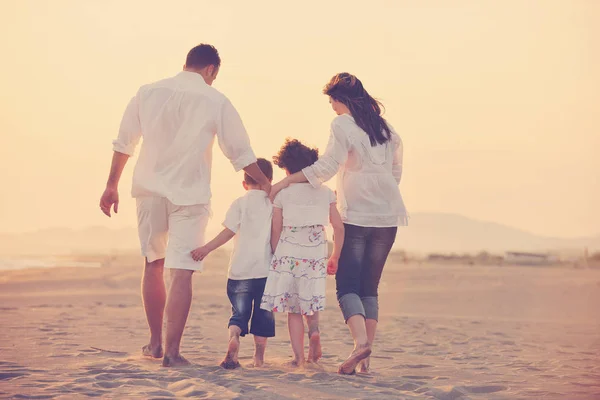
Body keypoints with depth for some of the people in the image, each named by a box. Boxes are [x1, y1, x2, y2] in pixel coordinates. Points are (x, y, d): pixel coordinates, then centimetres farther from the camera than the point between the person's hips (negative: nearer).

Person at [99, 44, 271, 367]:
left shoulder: (148, 92, 4)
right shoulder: (216, 101, -4)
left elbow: (123, 143, 8)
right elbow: (241, 153, 0)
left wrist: (112, 186, 16)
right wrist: (266, 185, 11)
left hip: (150, 191, 3)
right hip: (190, 194, -3)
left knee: (153, 264, 18)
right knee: (181, 272, -2)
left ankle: (155, 341, 26)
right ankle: (172, 351, -6)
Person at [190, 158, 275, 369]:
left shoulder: (240, 204, 2)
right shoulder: (273, 205, 6)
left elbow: (229, 231, -8)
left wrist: (206, 249, -8)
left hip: (240, 270, -1)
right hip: (266, 270, 1)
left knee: (239, 312, 5)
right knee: (262, 314, 10)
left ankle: (234, 337, -24)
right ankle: (259, 357, 10)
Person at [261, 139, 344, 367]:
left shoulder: (282, 193, -1)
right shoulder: (326, 193, 5)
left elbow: (276, 231, -1)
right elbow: (339, 228, 4)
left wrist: (276, 258, 9)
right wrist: (335, 257, 14)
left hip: (288, 254, -2)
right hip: (316, 255, 2)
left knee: (293, 308, 6)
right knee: (310, 301, 19)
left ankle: (299, 356, 0)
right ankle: (314, 329, -11)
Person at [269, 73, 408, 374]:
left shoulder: (343, 124, -6)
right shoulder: (385, 127, 15)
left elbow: (327, 166, -17)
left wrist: (285, 182, -14)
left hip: (356, 216, -6)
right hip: (387, 217, 6)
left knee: (347, 284, -2)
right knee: (370, 287, 9)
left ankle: (360, 341, -24)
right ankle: (366, 356, 2)